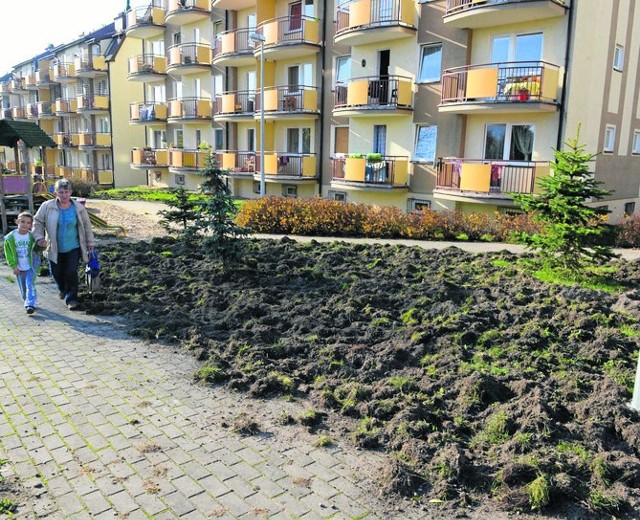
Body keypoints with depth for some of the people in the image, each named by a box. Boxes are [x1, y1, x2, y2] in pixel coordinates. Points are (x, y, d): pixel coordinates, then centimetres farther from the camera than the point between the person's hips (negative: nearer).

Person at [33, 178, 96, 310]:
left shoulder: (78, 208, -7)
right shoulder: (47, 207, -9)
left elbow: (87, 225, 4)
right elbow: (38, 222, 2)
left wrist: (90, 242, 8)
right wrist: (39, 237, -11)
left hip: (73, 248, -1)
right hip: (55, 248, 1)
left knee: (71, 273, -6)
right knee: (56, 273, 15)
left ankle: (71, 298, 8)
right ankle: (62, 288, 47)